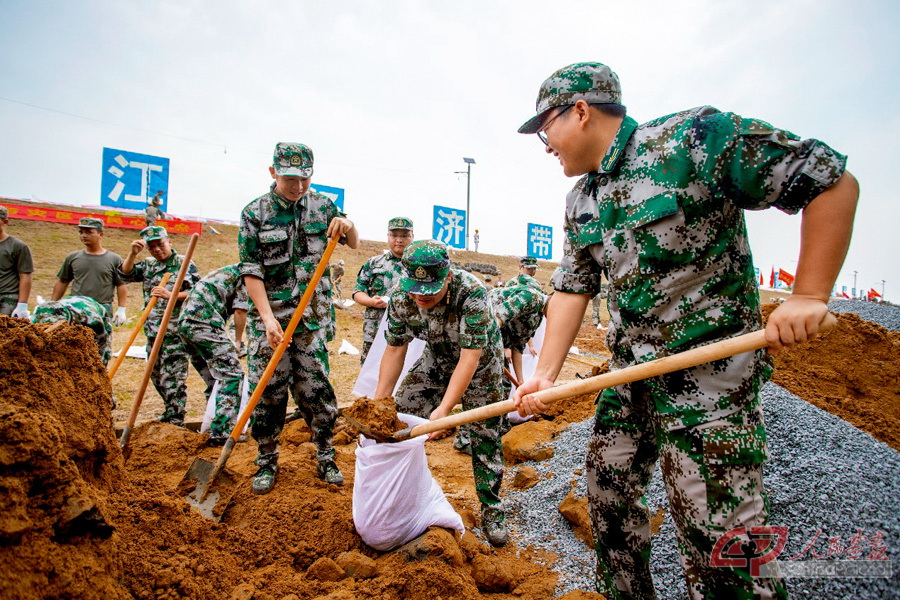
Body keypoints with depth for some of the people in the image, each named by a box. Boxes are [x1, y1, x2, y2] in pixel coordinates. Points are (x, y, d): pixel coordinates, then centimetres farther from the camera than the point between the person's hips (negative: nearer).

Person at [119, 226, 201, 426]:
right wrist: (132, 254, -6)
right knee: (156, 375, 14)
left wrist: (170, 295, -24)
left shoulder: (185, 264, -4)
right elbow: (125, 275, 7)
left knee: (173, 376, -7)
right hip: (153, 331, 7)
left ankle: (176, 419, 1)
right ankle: (170, 412, 28)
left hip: (175, 331, -7)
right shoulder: (148, 265, 16)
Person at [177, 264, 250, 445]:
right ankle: (222, 433, -13)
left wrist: (229, 344, 23)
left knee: (215, 380, 15)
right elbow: (240, 311, -6)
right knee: (232, 374, -8)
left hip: (184, 321, 10)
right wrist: (238, 342, 6)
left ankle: (213, 430, 20)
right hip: (203, 322, -10)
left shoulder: (229, 271, 30)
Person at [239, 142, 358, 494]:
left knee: (317, 390, 6)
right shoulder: (255, 213, -2)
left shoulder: (321, 205, 5)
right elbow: (251, 271, -7)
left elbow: (354, 244, 14)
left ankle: (325, 459, 22)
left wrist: (346, 226, -10)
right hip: (270, 317, -1)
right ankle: (267, 463, 23)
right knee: (268, 393, 5)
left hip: (312, 317, 2)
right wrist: (267, 317, -17)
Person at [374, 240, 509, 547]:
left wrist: (444, 409, -42)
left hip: (480, 362, -4)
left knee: (486, 437, -1)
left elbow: (470, 358, -36)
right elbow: (394, 350, -13)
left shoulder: (471, 292, -38)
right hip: (437, 358, 4)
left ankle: (492, 511, 18)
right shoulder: (400, 297, -24)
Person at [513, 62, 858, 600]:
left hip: (707, 375, -7)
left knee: (720, 541, -3)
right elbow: (573, 289, 8)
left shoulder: (696, 137, -13)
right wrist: (545, 374, -1)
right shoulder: (581, 202, 10)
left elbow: (834, 182, -11)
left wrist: (809, 296, -17)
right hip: (629, 377, 8)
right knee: (608, 494, 19)